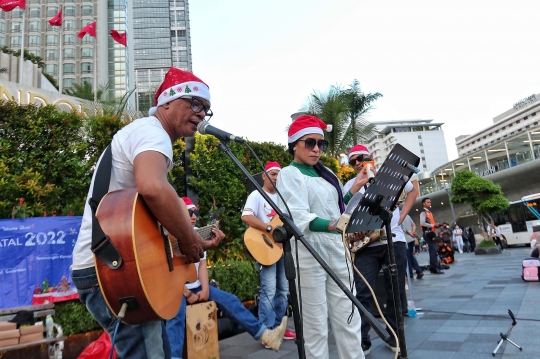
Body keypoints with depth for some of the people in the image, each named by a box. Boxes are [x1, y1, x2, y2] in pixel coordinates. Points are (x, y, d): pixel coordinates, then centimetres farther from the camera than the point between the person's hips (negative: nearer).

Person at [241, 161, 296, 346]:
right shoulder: (257, 195, -8)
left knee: (283, 289, 12)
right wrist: (270, 228, -28)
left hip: (282, 247, 8)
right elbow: (246, 217, -24)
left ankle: (278, 327, 24)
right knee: (269, 290, -10)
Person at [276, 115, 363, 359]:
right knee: (315, 322, 2)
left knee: (348, 317, 11)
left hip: (336, 249, 7)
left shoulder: (326, 174, 17)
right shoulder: (289, 174, -6)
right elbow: (299, 218, -20)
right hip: (309, 251, -7)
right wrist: (332, 226, -35)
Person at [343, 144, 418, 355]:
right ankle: (362, 341, 6)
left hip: (395, 240, 2)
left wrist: (402, 215, 8)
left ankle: (395, 338, 24)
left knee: (396, 292, 9)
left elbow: (412, 190, 21)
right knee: (363, 294, -4)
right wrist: (357, 184, -20)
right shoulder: (351, 185, 5)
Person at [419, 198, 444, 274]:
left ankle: (433, 267, 16)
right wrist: (433, 225, -16)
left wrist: (436, 225, 10)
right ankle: (435, 268, -11)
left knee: (434, 250, 10)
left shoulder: (429, 212, 20)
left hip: (431, 233, 10)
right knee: (433, 250, -12)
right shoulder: (423, 213, -8)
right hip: (427, 233, -10)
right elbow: (423, 223, -20)